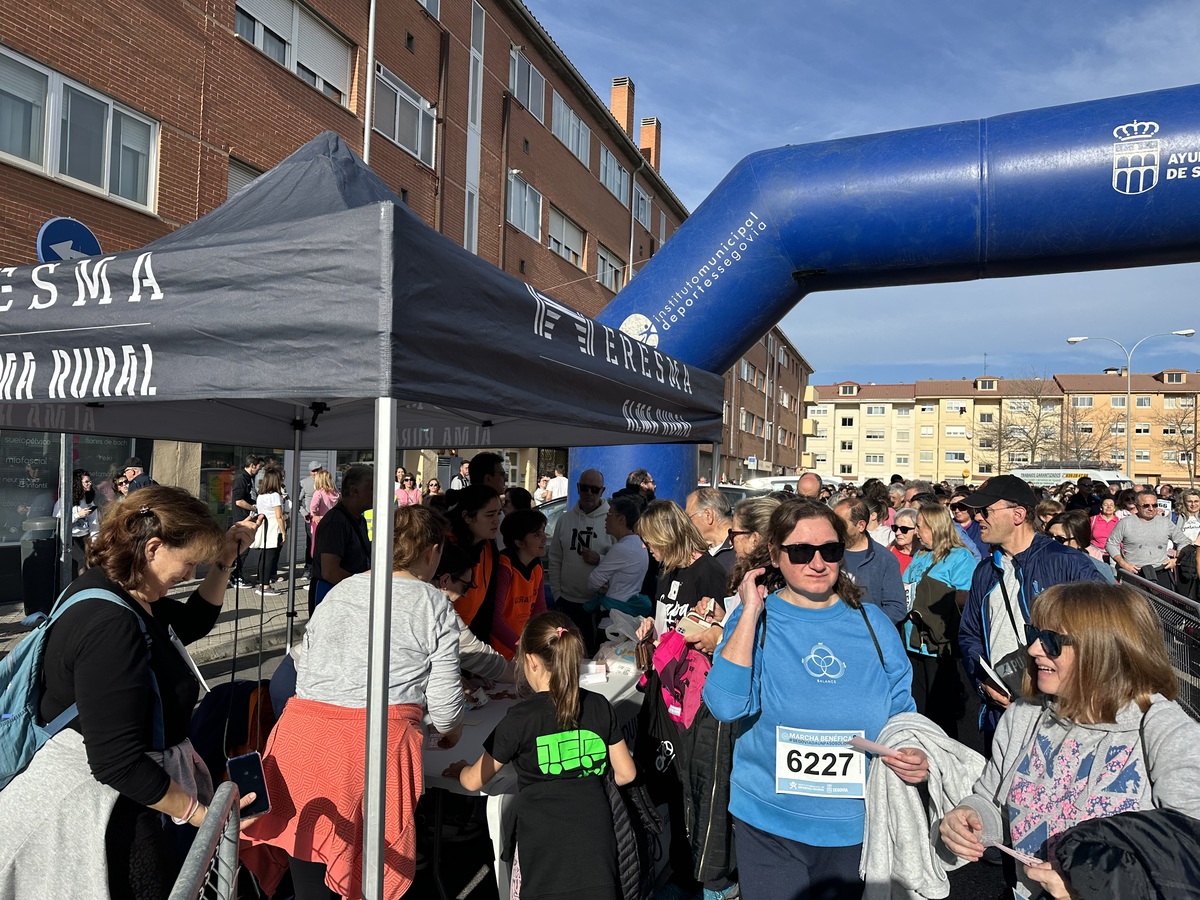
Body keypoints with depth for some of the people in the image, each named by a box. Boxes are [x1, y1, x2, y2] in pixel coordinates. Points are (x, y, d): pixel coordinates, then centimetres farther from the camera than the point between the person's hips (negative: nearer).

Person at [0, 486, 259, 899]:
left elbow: (191, 623, 22)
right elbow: (118, 763, -28)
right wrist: (201, 813, -20)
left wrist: (224, 561, 9)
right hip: (91, 811, -10)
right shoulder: (109, 627, -28)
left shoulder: (117, 591, 3)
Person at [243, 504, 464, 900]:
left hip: (303, 730, 4)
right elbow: (445, 701, 0)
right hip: (377, 741, -4)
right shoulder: (434, 604, 1)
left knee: (307, 838, 17)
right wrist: (451, 731, 22)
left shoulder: (338, 590, 16)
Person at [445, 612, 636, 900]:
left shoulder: (521, 718, -7)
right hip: (595, 842, 3)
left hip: (544, 848, -3)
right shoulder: (600, 707, 2)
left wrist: (459, 770, 27)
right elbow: (626, 773, 11)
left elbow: (474, 781, 5)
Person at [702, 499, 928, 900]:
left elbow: (901, 711, 8)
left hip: (856, 826, 3)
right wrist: (751, 611, -24)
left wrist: (914, 756, -13)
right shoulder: (757, 618, -9)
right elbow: (726, 705, -23)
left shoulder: (873, 623, -2)